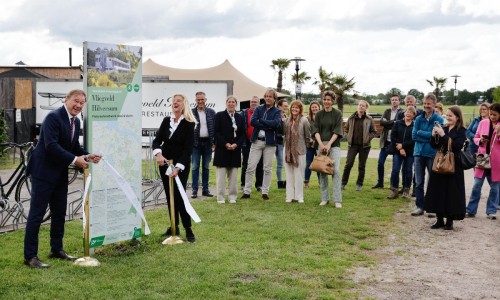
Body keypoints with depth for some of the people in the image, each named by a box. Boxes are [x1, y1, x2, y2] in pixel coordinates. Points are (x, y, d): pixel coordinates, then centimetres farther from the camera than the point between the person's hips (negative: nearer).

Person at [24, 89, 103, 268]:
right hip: (43, 172, -9)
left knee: (59, 213, 15)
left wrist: (87, 156, -4)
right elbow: (51, 145, -25)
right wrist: (74, 160, -25)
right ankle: (30, 256, 1)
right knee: (36, 214, -4)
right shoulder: (54, 117, -17)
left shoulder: (76, 122, 10)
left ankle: (57, 250, 28)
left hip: (60, 174, 9)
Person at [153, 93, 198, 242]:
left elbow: (188, 148, -15)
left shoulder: (189, 124, -10)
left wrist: (178, 167, -23)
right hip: (165, 163, 5)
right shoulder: (166, 120, 5)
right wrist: (158, 153, -19)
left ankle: (188, 229, -1)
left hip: (181, 165, -5)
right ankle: (174, 226, 19)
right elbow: (157, 140, 1)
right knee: (169, 195, 9)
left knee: (179, 195, -9)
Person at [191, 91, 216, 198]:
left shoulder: (211, 112, 6)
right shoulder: (191, 113, -1)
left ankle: (205, 189, 16)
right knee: (195, 167, 0)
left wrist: (215, 142, 0)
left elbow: (215, 128, 6)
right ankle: (194, 190, 4)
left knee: (206, 167, 9)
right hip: (196, 143, -2)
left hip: (208, 142, 2)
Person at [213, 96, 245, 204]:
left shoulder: (240, 117, 11)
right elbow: (216, 132, -5)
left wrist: (236, 144, -7)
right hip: (222, 149, -3)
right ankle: (220, 197, 5)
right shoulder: (219, 115, 1)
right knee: (221, 175, -1)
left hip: (235, 149, 3)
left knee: (233, 175, 5)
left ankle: (232, 197, 11)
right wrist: (225, 144, -14)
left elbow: (243, 134, 9)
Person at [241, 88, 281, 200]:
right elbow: (252, 121, -9)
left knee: (268, 168, 5)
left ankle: (265, 192, 13)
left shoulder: (277, 112, 4)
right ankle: (246, 191, 3)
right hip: (256, 141, 1)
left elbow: (276, 123, -16)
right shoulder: (258, 109, 9)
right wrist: (267, 126, -15)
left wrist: (261, 121, -12)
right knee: (250, 167, -2)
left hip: (270, 142, -1)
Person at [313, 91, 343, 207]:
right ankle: (325, 198, 14)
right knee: (322, 171, 4)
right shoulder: (319, 114, 8)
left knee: (336, 170, -11)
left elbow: (337, 131, -6)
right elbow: (316, 130, 2)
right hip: (321, 145, 3)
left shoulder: (337, 114, 0)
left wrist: (329, 144, -16)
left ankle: (337, 200, -9)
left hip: (334, 145, -3)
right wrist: (320, 144, -13)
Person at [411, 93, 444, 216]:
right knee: (419, 182, 7)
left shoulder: (439, 120, -4)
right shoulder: (419, 119, 7)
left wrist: (420, 132, -7)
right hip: (419, 153, 4)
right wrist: (429, 138, -11)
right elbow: (414, 135, -2)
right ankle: (419, 206, 15)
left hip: (432, 154, -3)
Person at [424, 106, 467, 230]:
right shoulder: (443, 128, 9)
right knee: (438, 191, 7)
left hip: (453, 166, -5)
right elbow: (434, 146, 9)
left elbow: (457, 146, -18)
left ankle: (450, 221, 11)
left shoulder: (461, 131, -4)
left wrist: (443, 135, -20)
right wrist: (434, 135, -9)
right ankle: (439, 219, 18)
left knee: (451, 193, 0)